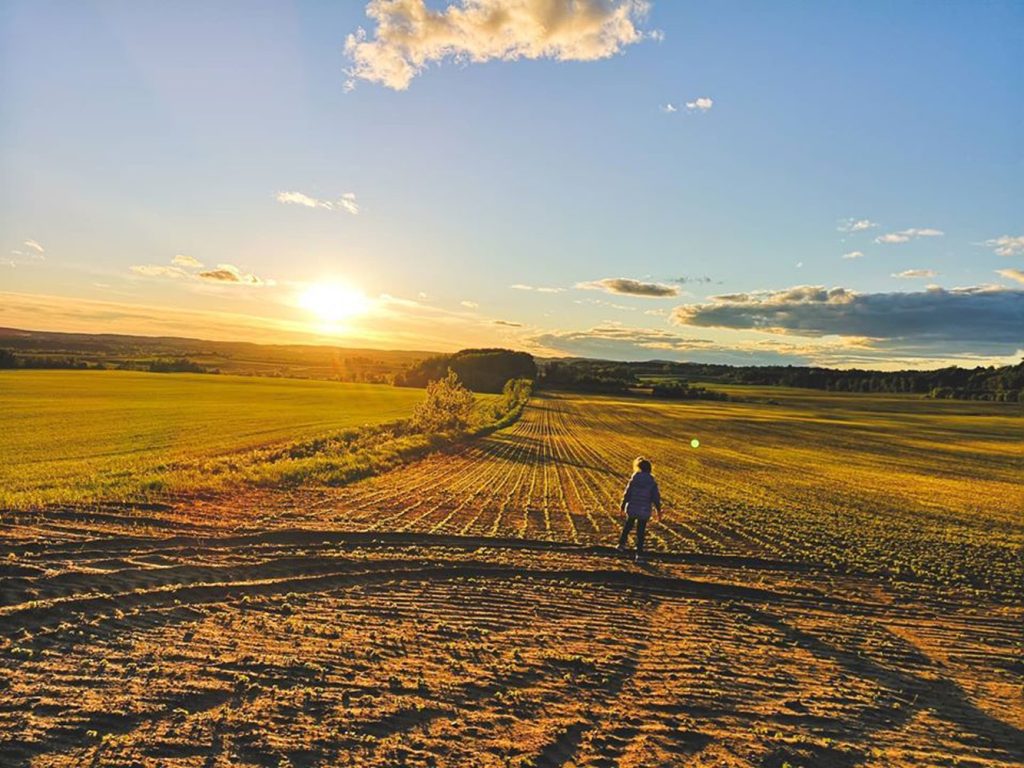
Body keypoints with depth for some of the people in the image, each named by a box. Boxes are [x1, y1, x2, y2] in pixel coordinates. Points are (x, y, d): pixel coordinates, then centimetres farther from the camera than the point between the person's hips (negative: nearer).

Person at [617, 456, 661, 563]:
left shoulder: (634, 479, -8)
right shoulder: (652, 481, -3)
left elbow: (627, 493, -6)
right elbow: (656, 497, -2)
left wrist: (623, 505, 8)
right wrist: (658, 510, 10)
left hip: (632, 508, 0)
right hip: (644, 511, 0)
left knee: (628, 525, 26)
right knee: (641, 533, 8)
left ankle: (622, 543, 30)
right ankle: (639, 554, 6)